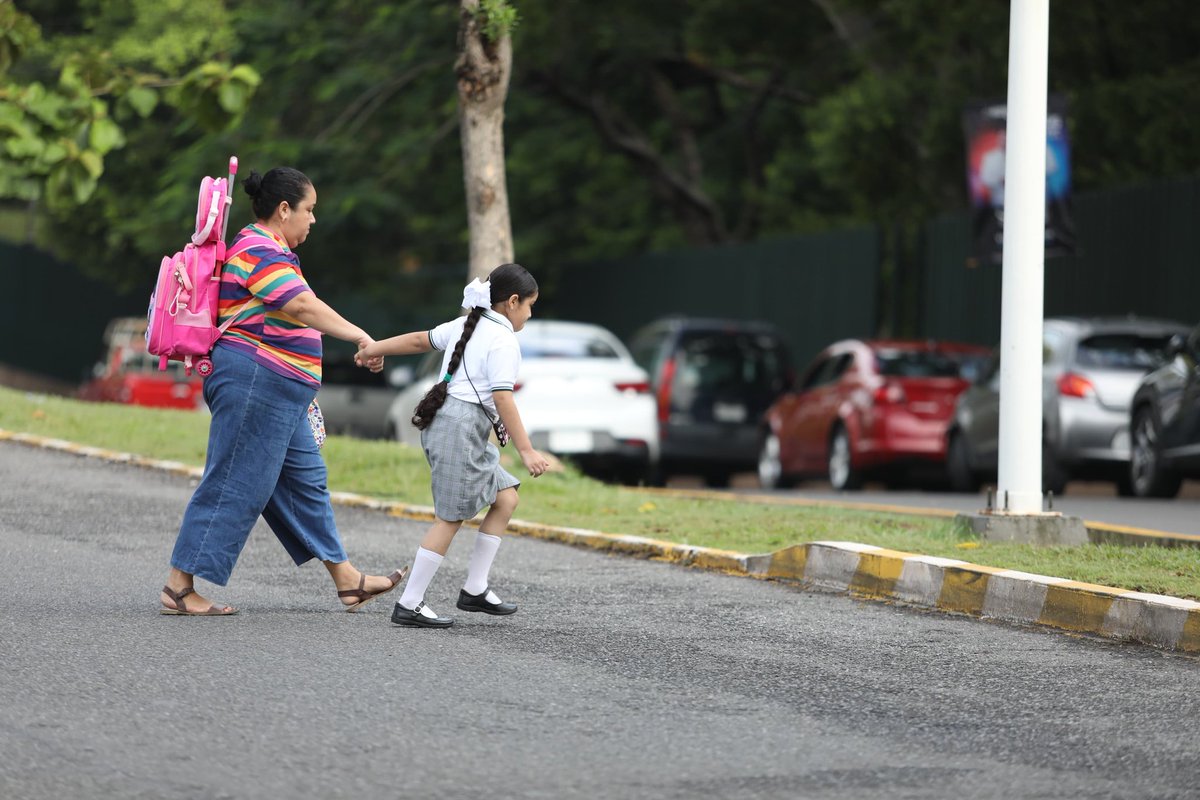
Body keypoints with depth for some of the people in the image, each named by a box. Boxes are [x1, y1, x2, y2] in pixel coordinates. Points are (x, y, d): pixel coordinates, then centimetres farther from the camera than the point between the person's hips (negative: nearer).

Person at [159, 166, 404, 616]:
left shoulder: (267, 250, 19)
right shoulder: (261, 251, -16)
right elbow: (304, 306, -28)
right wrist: (360, 337, -31)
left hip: (276, 392, 12)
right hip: (253, 381, -12)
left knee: (305, 481, 14)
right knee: (233, 487, -8)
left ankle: (347, 581, 20)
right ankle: (178, 587, -5)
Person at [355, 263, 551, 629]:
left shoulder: (465, 325, 16)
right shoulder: (504, 341, -11)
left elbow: (419, 339, 25)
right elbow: (502, 398, -18)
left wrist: (374, 349, 38)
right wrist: (526, 451, -19)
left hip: (443, 421, 10)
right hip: (461, 428, -10)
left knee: (506, 498, 12)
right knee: (451, 517, -7)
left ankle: (475, 589, 13)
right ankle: (409, 605, -6)